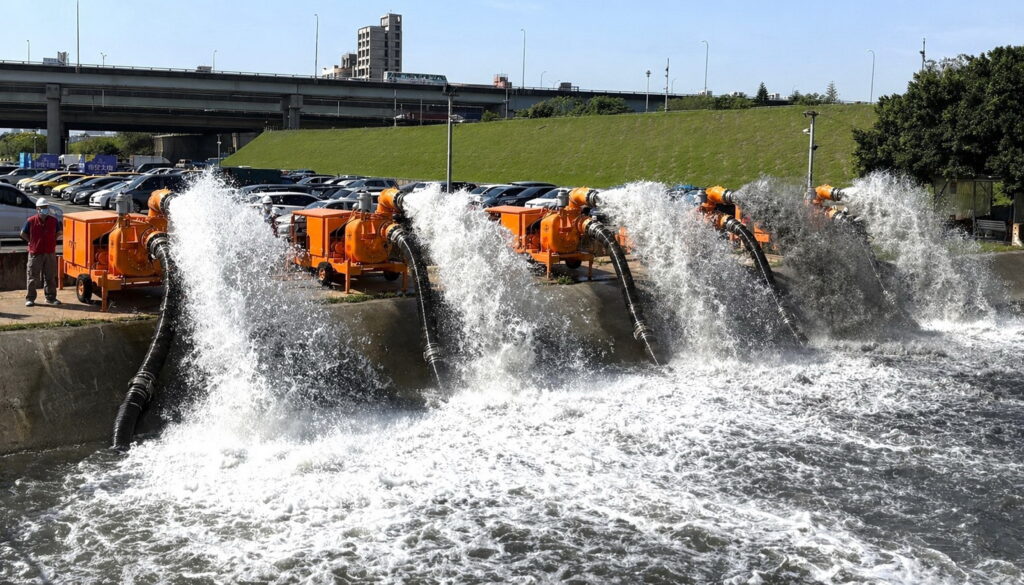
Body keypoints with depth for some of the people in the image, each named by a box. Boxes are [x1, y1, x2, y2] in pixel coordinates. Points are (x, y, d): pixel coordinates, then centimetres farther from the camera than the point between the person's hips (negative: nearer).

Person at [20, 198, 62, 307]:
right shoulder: (31, 221, -6)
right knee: (32, 277, 2)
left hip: (50, 253, 3)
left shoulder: (53, 220, 1)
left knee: (50, 277, 10)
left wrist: (51, 241, 7)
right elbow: (23, 233, 6)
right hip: (35, 253, -3)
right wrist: (31, 242, 0)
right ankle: (30, 298, 8)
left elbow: (58, 232, 17)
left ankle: (51, 297, 19)